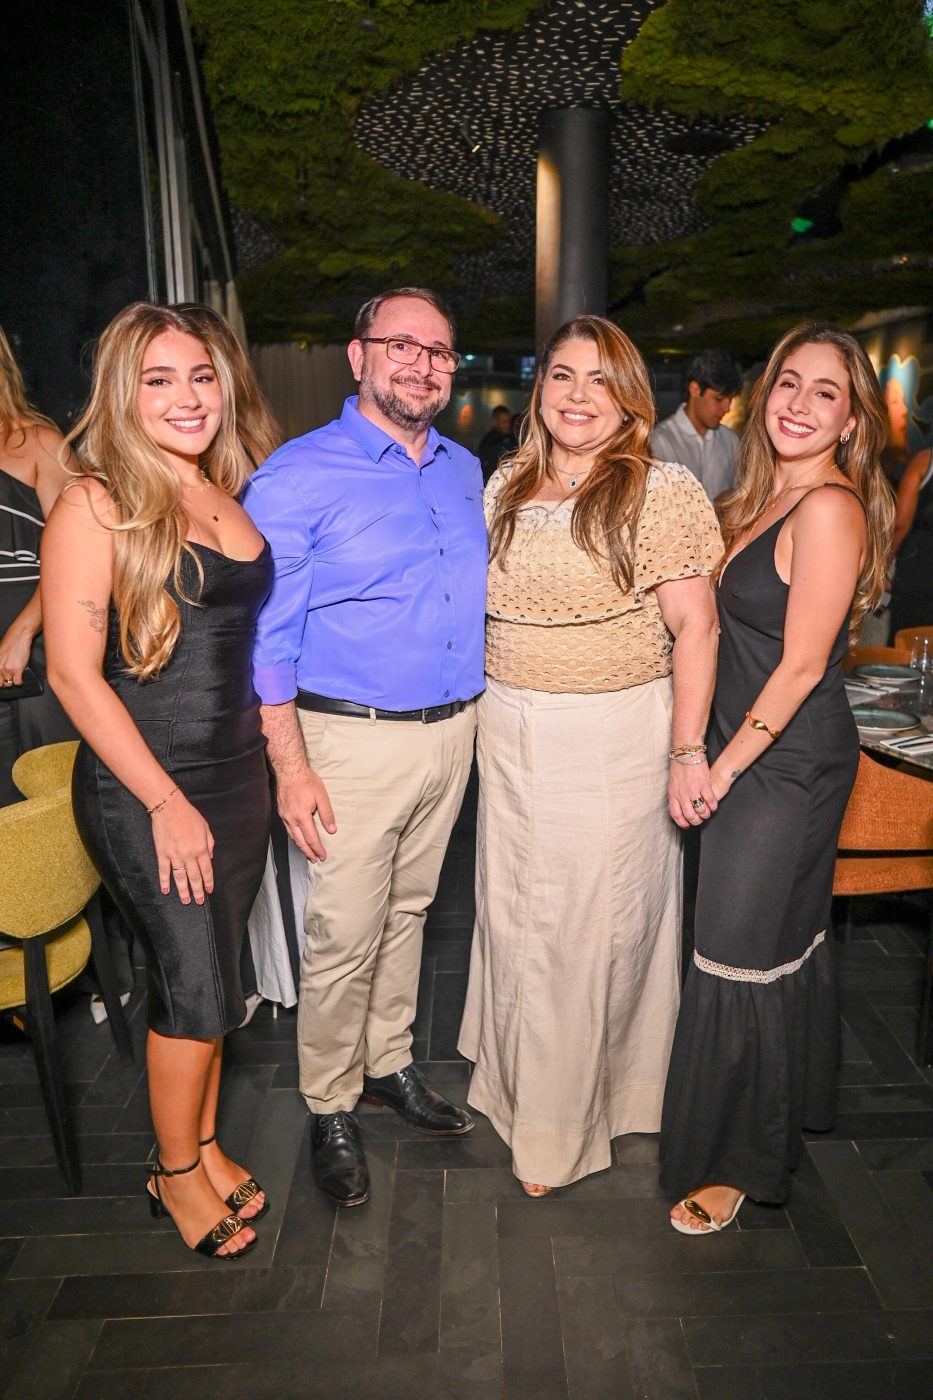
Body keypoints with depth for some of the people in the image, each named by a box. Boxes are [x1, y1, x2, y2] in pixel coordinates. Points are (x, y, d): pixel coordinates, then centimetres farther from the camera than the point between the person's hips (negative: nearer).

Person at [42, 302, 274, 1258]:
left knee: (211, 977, 17)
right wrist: (166, 801, -15)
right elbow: (74, 672, -15)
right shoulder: (97, 505, -13)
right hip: (141, 790, -6)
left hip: (236, 774, 6)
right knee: (197, 988, 4)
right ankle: (175, 1173, 31)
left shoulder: (228, 492, 7)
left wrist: (273, 755, 8)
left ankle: (203, 1145, 39)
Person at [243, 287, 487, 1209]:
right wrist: (291, 767, -16)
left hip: (453, 732, 6)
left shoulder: (465, 470, 10)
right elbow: (267, 632, -11)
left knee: (406, 912, 19)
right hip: (354, 739, -5)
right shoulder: (299, 474, -9)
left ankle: (390, 1065, 38)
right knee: (343, 938, 1)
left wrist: (485, 715, 12)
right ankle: (329, 1110, 23)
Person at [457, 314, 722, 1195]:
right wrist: (488, 707, 9)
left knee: (594, 921, 5)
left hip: (616, 736, -5)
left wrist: (687, 750, -17)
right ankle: (519, 1081, 40)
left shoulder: (663, 490, -8)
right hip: (510, 733, 5)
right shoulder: (506, 485, 8)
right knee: (511, 912, 14)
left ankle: (562, 1126, 27)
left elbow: (694, 627, -11)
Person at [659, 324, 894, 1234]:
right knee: (782, 938, 21)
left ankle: (738, 1159, 22)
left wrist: (723, 767, -13)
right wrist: (715, 760, 8)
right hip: (759, 755, 9)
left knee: (744, 954, 1)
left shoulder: (829, 507, -19)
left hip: (785, 764, -8)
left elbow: (800, 664, -19)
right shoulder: (771, 498, 10)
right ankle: (780, 1112, 42)